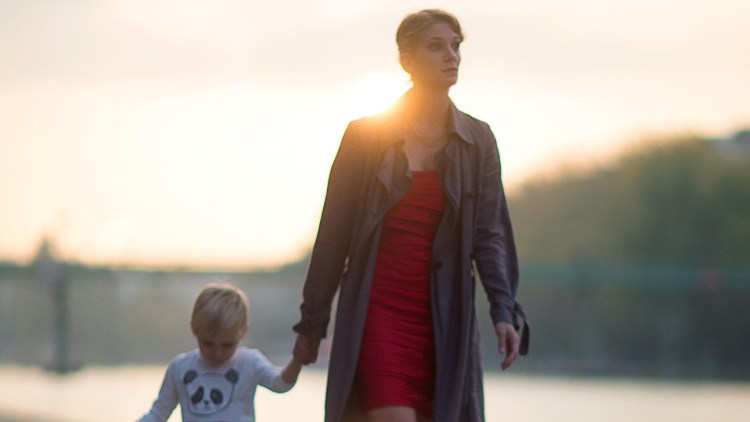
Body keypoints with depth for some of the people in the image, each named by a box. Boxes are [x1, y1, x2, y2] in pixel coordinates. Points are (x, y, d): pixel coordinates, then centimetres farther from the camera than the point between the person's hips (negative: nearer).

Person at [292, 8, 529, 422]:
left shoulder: (477, 141, 7)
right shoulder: (365, 136, 0)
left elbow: (489, 234, 3)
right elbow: (333, 236, 4)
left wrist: (503, 311, -10)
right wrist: (312, 324, 6)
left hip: (444, 320, 3)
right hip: (378, 314, -3)